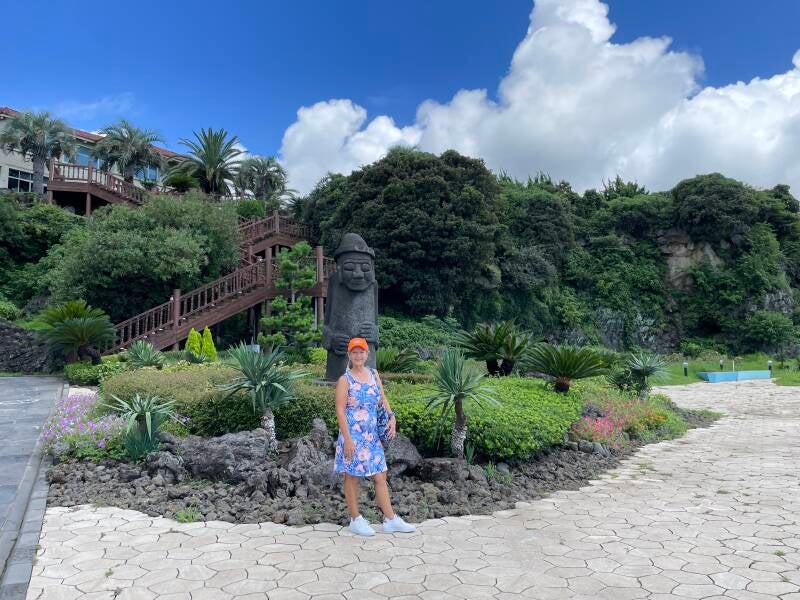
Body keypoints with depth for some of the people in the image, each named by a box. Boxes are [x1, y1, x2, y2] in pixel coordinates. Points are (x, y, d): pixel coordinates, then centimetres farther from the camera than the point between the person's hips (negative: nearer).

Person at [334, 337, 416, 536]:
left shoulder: (374, 374, 8)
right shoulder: (345, 380, -8)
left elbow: (383, 400, 13)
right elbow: (340, 411, -11)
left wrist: (392, 418, -4)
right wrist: (347, 439, -16)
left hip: (372, 436, 6)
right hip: (353, 436, -5)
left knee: (380, 477, 8)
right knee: (352, 478, 6)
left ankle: (390, 520, 16)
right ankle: (355, 520, 19)